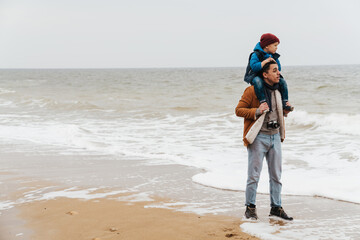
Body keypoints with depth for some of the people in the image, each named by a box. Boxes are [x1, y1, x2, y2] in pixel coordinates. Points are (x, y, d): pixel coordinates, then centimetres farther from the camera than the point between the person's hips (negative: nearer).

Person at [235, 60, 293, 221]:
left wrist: (286, 110, 4)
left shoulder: (279, 90, 11)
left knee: (276, 175, 10)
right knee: (254, 175, 0)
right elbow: (238, 110, -9)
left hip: (275, 136, 6)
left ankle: (276, 207, 20)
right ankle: (250, 207, 13)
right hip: (259, 137, -6)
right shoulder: (252, 90, -10)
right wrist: (257, 111, -21)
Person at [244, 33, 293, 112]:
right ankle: (262, 101, -40)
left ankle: (285, 102, -6)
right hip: (257, 76, -7)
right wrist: (265, 62, -28)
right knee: (258, 81, -41)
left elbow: (278, 69, 12)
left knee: (282, 81, -10)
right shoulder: (256, 55, -12)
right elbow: (254, 66, -26)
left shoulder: (273, 56, 10)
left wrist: (275, 61, -7)